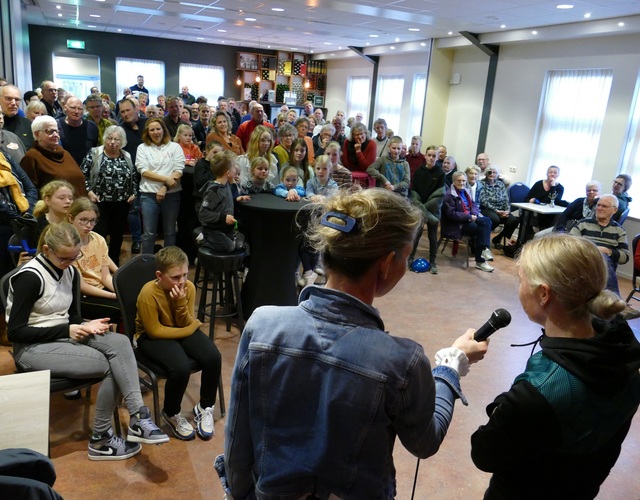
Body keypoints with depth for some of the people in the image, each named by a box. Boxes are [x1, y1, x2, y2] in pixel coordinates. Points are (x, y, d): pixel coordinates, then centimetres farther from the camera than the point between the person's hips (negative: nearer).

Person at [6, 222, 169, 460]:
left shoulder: (70, 272, 6)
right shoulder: (30, 277, -17)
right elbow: (15, 332, -16)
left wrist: (85, 325, -7)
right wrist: (67, 331, -20)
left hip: (63, 335, 6)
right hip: (33, 347, -6)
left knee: (120, 342, -24)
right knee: (112, 365, -21)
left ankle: (138, 418, -29)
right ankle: (100, 440, -7)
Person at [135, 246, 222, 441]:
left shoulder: (188, 287, -12)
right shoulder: (149, 293, -26)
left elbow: (186, 324, -7)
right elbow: (155, 331, -21)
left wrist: (180, 303, -27)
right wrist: (193, 327, -17)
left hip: (183, 331, 5)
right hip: (152, 337, -4)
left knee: (213, 357, -21)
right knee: (181, 368, -32)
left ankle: (205, 408, 5)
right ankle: (171, 414, 1)